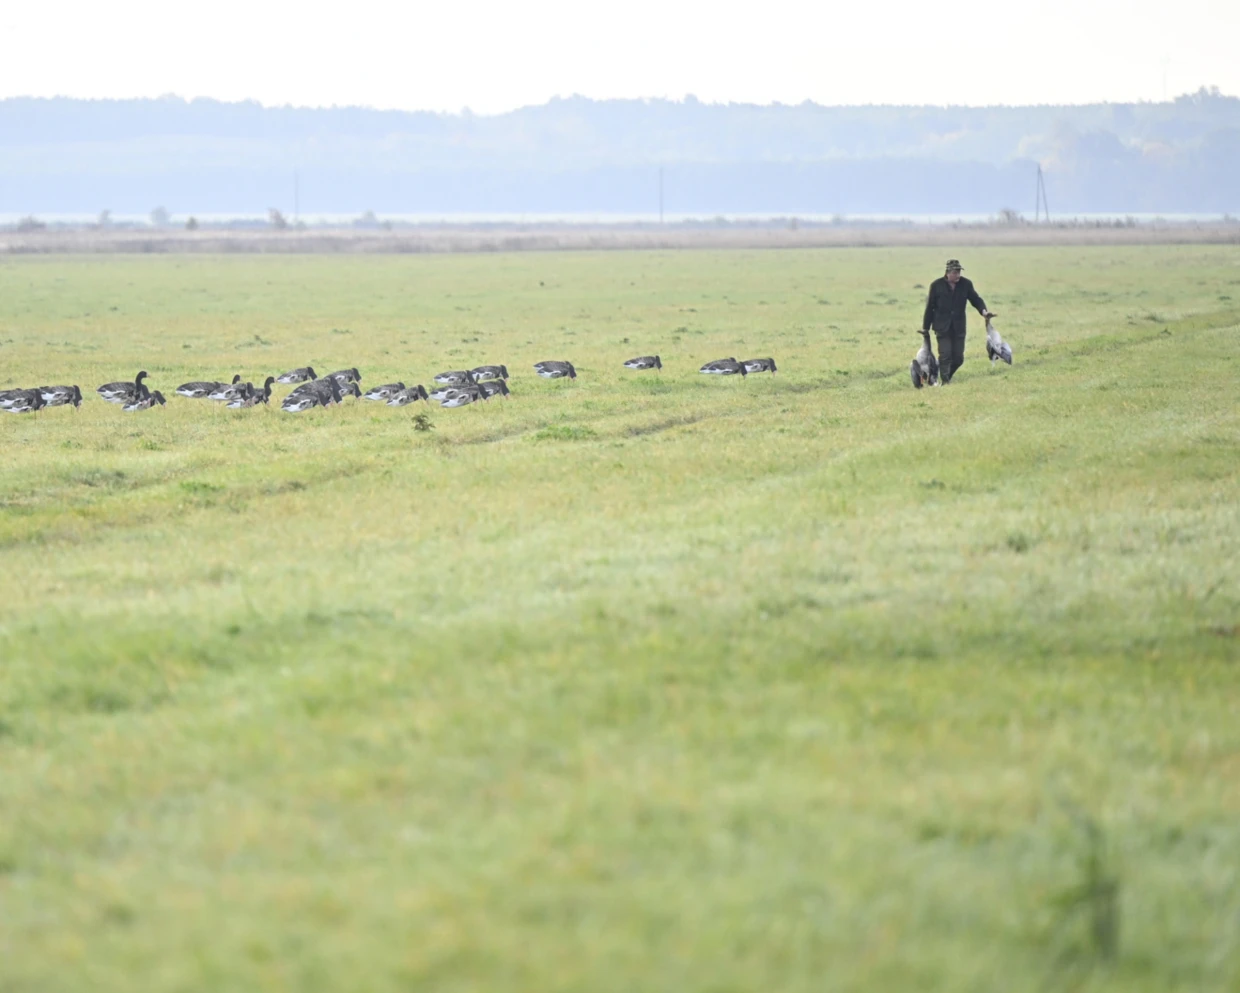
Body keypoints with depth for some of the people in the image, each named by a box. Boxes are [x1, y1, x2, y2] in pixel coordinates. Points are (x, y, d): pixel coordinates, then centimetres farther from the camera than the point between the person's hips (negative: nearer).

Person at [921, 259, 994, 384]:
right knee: (945, 356, -11)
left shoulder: (966, 284, 1)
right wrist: (925, 328, 3)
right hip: (942, 327, -3)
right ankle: (944, 382, -4)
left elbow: (976, 299, 5)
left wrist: (983, 310, -17)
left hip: (959, 327, 3)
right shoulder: (936, 285, -5)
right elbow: (930, 307, 0)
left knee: (958, 358, 3)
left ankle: (947, 377, 25)